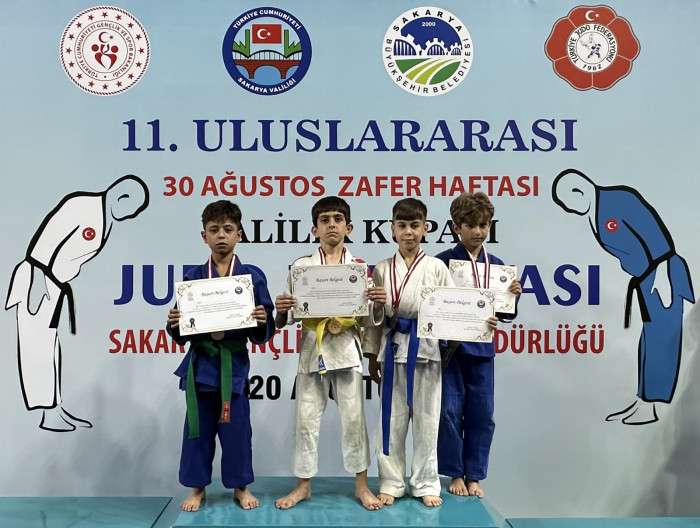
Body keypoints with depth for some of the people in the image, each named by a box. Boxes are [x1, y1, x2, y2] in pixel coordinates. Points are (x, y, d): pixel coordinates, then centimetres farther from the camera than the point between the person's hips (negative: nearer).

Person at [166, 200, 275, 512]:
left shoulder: (253, 276, -2)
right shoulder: (193, 277, 1)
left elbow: (263, 333, -1)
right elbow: (181, 333, 5)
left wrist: (263, 321, -22)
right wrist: (174, 323, -16)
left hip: (234, 363, -1)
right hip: (201, 363, 1)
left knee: (236, 427, 8)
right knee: (198, 427, 10)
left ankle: (240, 486, 26)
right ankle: (197, 488, 27)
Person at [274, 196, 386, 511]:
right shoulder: (301, 266, 3)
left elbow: (368, 322, 3)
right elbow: (290, 317, 3)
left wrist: (378, 305, -16)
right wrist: (282, 311, -19)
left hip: (346, 348, 0)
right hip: (312, 348, 1)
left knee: (354, 418, 3)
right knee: (306, 420, 6)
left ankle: (361, 485, 18)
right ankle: (303, 485, 20)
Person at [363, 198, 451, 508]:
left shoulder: (436, 268, 1)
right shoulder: (382, 270, 5)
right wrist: (372, 356, 6)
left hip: (426, 349, -1)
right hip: (393, 348, 1)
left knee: (426, 419, 6)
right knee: (392, 420, 6)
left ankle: (425, 484, 20)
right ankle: (391, 483, 20)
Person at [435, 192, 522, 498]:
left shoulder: (496, 265, 8)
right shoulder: (443, 262, -5)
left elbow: (505, 314, 11)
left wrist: (513, 297, -8)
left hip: (481, 348, 4)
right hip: (450, 345, -3)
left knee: (482, 414, 7)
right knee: (450, 410, 0)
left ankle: (474, 476, 21)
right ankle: (455, 474, 18)